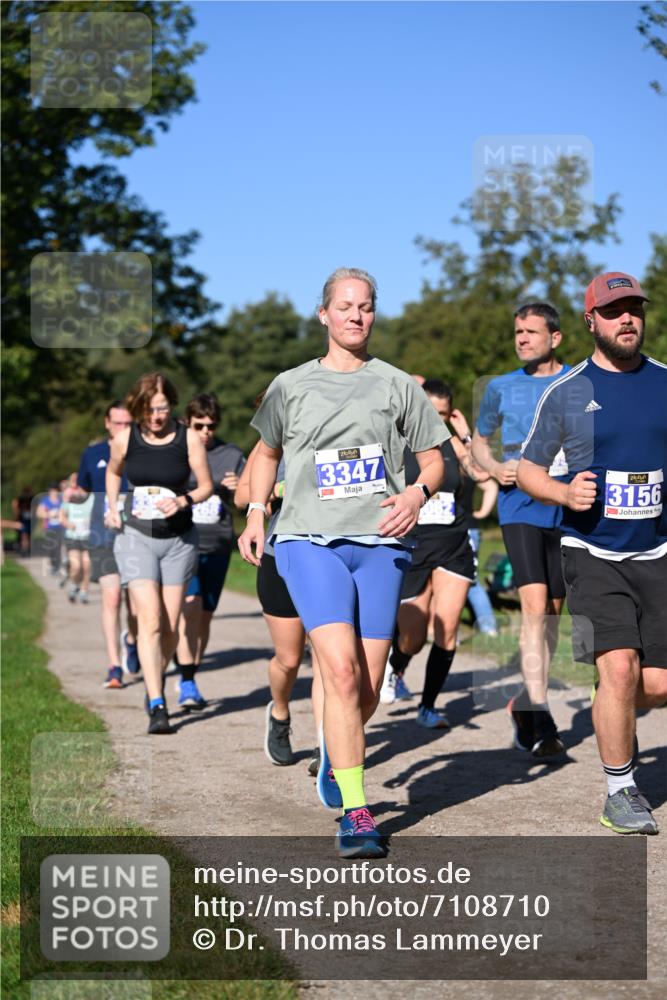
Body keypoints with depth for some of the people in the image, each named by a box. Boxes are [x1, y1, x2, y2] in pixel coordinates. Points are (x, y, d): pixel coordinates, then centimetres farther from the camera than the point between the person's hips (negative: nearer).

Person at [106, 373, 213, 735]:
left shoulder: (188, 439, -6)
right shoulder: (125, 439, -3)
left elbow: (206, 485, 2)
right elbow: (113, 472, 18)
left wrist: (183, 501, -17)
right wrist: (112, 508, 6)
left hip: (179, 539, 1)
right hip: (137, 537, -1)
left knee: (170, 626, 5)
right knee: (150, 621, -14)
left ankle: (156, 680, 34)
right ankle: (157, 706, -17)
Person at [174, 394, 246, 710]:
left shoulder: (232, 455, 8)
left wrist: (239, 489, -12)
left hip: (217, 545, 2)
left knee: (205, 615, 7)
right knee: (190, 605, -20)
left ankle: (188, 681, 22)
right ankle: (187, 683, -18)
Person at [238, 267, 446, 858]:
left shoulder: (398, 386, 11)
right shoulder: (291, 386, 11)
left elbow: (434, 458, 14)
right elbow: (267, 451, 26)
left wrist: (418, 493, -7)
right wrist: (256, 513, 14)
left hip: (380, 544, 2)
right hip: (310, 542, -1)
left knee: (368, 687, 2)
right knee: (340, 670, -18)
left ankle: (336, 754, 36)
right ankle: (355, 814, -15)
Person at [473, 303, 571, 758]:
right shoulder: (502, 388, 7)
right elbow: (479, 441, 18)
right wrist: (495, 468, -2)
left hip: (567, 510, 2)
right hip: (520, 507, -2)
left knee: (553, 610, 9)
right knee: (534, 606, -17)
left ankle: (526, 704, 25)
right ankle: (540, 716, -19)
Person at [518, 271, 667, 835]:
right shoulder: (567, 393, -1)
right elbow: (528, 469, 6)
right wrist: (565, 492, -13)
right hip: (592, 553, -3)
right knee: (620, 667, -16)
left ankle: (610, 712, 35)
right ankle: (620, 792, 2)